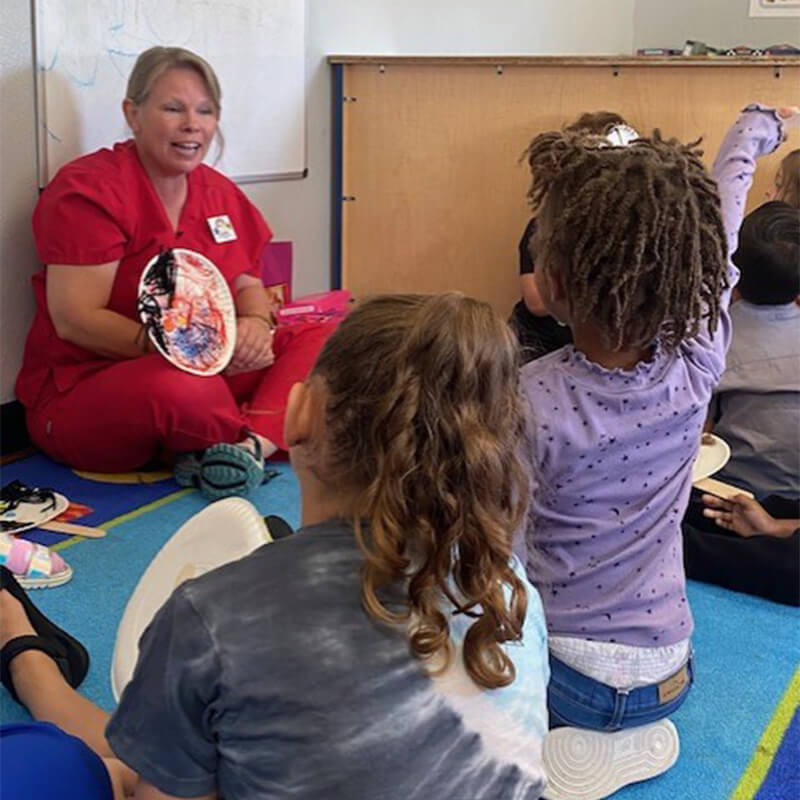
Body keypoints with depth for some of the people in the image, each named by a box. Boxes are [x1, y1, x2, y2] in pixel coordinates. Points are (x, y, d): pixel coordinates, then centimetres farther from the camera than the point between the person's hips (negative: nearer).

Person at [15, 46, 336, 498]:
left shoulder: (220, 192, 11)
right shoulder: (86, 190, -11)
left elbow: (248, 286, 12)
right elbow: (74, 321, -17)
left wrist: (255, 325, -13)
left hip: (205, 371, 7)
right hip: (81, 392, -7)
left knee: (323, 340, -9)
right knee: (182, 388, -40)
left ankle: (252, 445, -33)